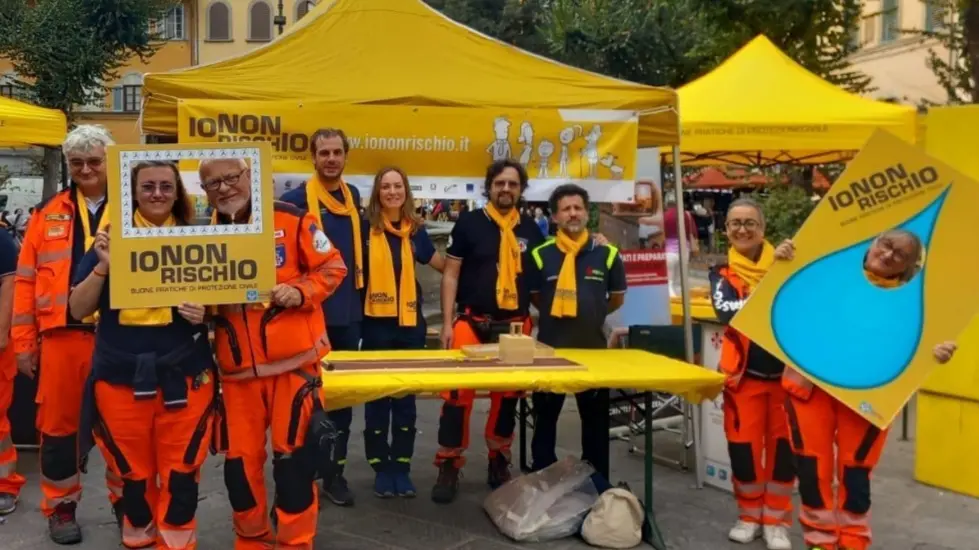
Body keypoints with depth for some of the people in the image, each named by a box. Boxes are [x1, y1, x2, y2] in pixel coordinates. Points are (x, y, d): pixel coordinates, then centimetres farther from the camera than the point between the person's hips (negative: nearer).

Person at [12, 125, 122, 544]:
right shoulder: (48, 213, 9)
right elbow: (26, 279, 8)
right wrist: (23, 341, 3)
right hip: (62, 335, 2)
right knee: (58, 423, 9)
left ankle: (126, 501, 24)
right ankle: (61, 506, 25)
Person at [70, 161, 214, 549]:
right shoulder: (112, 237, 1)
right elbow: (78, 310, -1)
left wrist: (207, 311, -12)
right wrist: (102, 265, -17)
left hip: (184, 375, 0)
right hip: (121, 375, 0)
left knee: (181, 470, 5)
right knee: (133, 470, 14)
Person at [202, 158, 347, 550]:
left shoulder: (290, 219, -5)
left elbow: (332, 266, -1)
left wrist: (300, 292, -17)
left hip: (294, 358, -4)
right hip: (237, 366, 4)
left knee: (293, 452, 2)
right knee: (240, 457, 10)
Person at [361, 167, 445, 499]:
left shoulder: (415, 230, 8)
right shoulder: (366, 228, -2)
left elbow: (443, 265, 20)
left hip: (410, 324, 3)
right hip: (376, 324, -3)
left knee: (406, 398, 8)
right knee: (377, 398, 5)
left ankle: (402, 467, 19)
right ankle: (381, 467, 16)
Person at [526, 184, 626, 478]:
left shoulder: (607, 254, -4)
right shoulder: (541, 255, -5)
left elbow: (616, 299, 9)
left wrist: (589, 315, 10)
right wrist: (556, 315, 5)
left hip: (593, 348, 0)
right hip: (550, 348, 0)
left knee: (596, 421, 12)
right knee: (545, 419, 11)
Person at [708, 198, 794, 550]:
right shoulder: (722, 272, 1)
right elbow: (725, 310, -19)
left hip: (786, 368, 0)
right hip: (745, 372, 0)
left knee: (783, 444, 6)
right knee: (743, 444, 5)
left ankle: (776, 520, 22)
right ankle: (750, 516, 25)